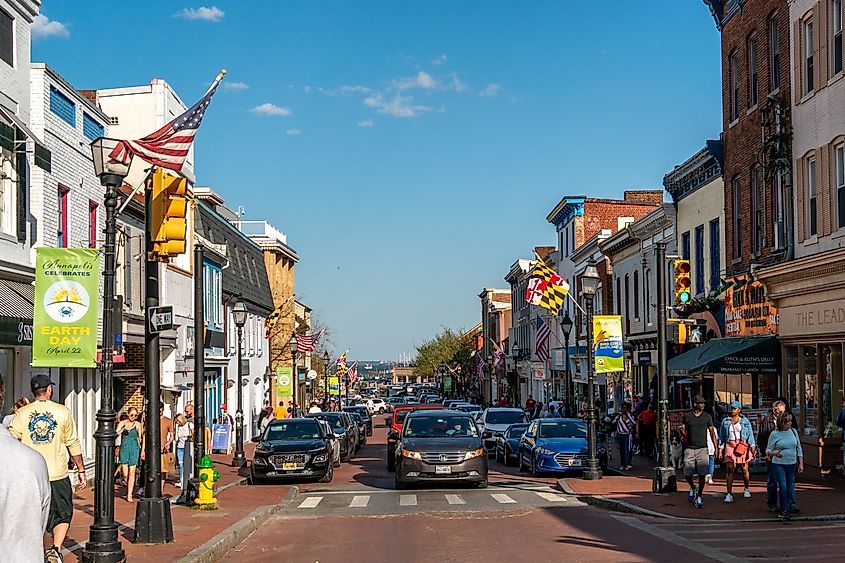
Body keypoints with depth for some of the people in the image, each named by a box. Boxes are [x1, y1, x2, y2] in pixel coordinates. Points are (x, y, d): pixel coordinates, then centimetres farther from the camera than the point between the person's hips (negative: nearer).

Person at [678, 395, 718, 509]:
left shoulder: (707, 416, 4)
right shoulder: (687, 416, 4)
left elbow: (712, 432, 4)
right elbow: (684, 432, 11)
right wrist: (682, 430, -14)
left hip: (702, 449, 0)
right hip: (689, 448, 1)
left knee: (702, 474, -6)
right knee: (687, 474, 0)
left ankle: (699, 498, 3)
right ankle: (692, 488, 31)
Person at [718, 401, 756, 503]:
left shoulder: (745, 421, 8)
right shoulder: (725, 421, 11)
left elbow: (750, 434, 7)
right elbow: (721, 436, 12)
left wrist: (752, 447, -2)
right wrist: (720, 449, 5)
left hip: (743, 446, 0)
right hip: (730, 446, 0)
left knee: (744, 469, 2)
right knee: (730, 469, -8)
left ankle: (746, 489, 25)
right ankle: (729, 493, -10)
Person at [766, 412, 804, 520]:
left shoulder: (793, 431, 6)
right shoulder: (774, 434, -4)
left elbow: (799, 448, 12)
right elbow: (768, 450, 0)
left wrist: (801, 464, 8)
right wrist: (773, 453, -23)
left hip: (792, 464, 4)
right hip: (778, 464, -4)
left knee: (789, 488, 5)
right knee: (783, 487, -15)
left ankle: (782, 509, 18)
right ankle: (783, 510, -5)